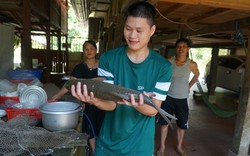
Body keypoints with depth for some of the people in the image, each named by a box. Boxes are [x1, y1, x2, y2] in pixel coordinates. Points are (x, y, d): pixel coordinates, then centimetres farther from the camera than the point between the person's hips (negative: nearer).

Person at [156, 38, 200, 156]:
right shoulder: (169, 62, -10)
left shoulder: (192, 64, -7)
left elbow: (196, 75, 14)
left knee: (182, 125, 12)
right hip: (168, 97, -1)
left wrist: (189, 86, 7)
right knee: (164, 123, 8)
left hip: (182, 99, 1)